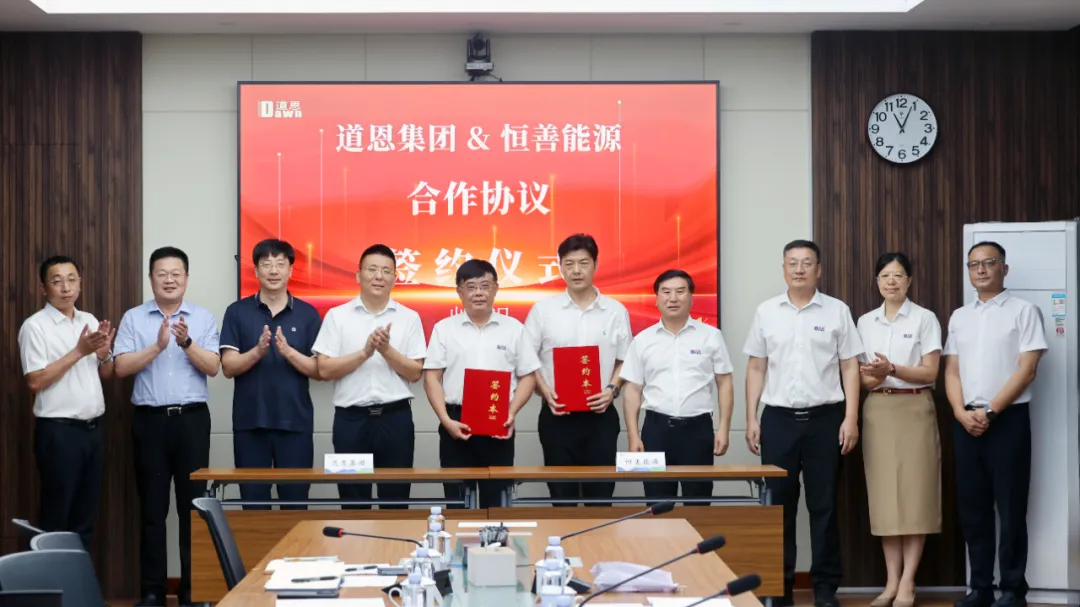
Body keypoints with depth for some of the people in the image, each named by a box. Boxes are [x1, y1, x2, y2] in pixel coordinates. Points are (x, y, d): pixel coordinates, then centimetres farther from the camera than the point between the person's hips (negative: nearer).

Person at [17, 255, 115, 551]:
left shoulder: (91, 321, 11)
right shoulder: (35, 326, -9)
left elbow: (106, 374, 16)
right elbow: (35, 382, -16)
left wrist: (104, 354, -7)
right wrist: (79, 351, -18)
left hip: (93, 428, 6)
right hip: (59, 432, -6)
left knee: (86, 514, 12)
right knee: (57, 517, 1)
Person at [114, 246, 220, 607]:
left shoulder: (204, 318, 6)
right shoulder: (133, 319, 6)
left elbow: (213, 367, -3)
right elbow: (122, 367, -4)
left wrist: (187, 343, -17)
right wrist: (157, 346, -15)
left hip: (192, 419, 0)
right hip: (150, 419, 0)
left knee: (193, 504, 1)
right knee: (152, 507, 4)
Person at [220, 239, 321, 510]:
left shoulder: (308, 314, 4)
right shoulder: (237, 312, 3)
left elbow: (319, 370, -1)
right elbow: (228, 367, -3)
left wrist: (288, 351, -18)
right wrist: (258, 352, -20)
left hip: (295, 421, 0)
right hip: (249, 421, 0)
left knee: (295, 501, 4)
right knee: (253, 502, 6)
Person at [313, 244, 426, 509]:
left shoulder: (409, 318, 5)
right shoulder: (337, 316, 3)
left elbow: (415, 373, 2)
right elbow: (324, 370, -4)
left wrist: (386, 349, -13)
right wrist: (365, 352, -15)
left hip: (396, 417, 1)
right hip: (351, 418, -1)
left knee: (396, 499, 5)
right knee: (352, 500, 5)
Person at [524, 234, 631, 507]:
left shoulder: (616, 311, 4)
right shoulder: (543, 310, 1)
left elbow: (625, 361, 9)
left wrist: (612, 389, -8)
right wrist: (546, 392, -10)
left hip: (600, 414, 1)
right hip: (557, 414, -1)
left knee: (600, 492, 4)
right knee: (562, 493, 6)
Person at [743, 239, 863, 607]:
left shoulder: (837, 311, 2)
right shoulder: (766, 312, 6)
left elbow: (850, 367, 1)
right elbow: (756, 368, 8)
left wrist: (851, 418, -6)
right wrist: (751, 419, 3)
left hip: (824, 418, -1)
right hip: (778, 419, 1)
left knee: (823, 505, 4)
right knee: (778, 504, 5)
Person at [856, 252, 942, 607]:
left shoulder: (925, 319, -1)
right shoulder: (865, 322, 11)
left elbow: (930, 372, -7)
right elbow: (858, 372, 12)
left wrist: (891, 370, -20)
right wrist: (868, 377, -11)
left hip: (914, 410, -4)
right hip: (877, 411, 4)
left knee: (914, 494, -4)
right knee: (884, 496, 2)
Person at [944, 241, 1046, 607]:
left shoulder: (1023, 311, -1)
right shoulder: (959, 317, 14)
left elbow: (1027, 370, -9)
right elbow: (951, 371, 11)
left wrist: (990, 411, -14)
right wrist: (962, 412, -6)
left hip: (1008, 419, -5)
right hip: (966, 422, 5)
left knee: (1010, 507, -1)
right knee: (972, 507, 7)